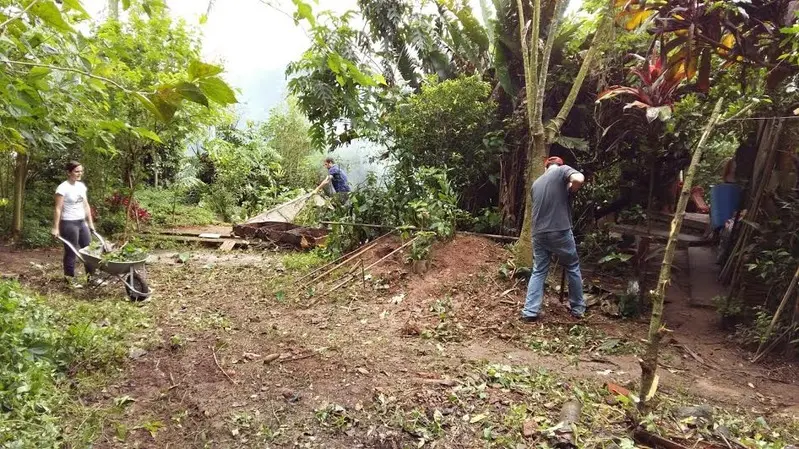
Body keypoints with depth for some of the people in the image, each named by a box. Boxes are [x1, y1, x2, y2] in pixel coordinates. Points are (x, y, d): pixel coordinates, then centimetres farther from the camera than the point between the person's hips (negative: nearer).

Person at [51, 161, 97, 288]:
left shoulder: (81, 186, 7)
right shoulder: (63, 188, -14)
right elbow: (58, 209, -14)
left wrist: (90, 223, 13)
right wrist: (56, 228, -16)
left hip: (82, 222, 8)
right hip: (68, 224, -7)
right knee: (71, 252, 1)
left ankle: (92, 276, 17)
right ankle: (69, 278, 14)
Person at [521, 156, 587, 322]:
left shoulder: (536, 183, 18)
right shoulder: (562, 170, 1)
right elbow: (579, 179, -19)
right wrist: (569, 189, 1)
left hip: (539, 233, 4)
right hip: (560, 231, -4)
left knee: (538, 271, 11)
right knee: (572, 268, 14)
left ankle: (530, 311, 3)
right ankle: (578, 308, 23)